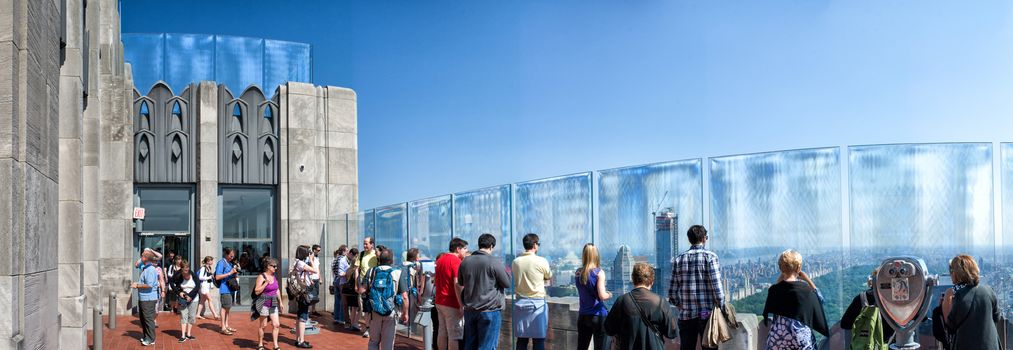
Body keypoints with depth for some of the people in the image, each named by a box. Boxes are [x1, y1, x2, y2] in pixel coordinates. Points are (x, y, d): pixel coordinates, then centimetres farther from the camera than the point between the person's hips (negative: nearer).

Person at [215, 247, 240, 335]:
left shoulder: (230, 263, 16)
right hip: (225, 288, -8)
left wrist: (235, 273, 3)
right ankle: (223, 328, 1)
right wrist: (230, 273, -18)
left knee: (228, 308, 14)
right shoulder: (221, 263, -10)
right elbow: (217, 277, -17)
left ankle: (226, 325, 22)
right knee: (225, 307, -4)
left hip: (231, 288, 8)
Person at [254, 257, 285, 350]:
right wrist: (266, 282, -22)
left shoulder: (274, 276, 10)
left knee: (276, 324, -1)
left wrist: (280, 302, 19)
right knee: (263, 325, 4)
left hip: (273, 304, 6)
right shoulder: (261, 276, -10)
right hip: (264, 304, -6)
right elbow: (257, 291, -15)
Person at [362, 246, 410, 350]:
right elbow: (404, 296, -12)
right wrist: (405, 313, -1)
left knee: (374, 341, 18)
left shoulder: (371, 272, -2)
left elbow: (363, 290, -2)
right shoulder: (399, 273, -10)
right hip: (391, 313, -2)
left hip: (374, 311, 2)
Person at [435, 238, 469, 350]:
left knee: (442, 333, 14)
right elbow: (457, 284, -23)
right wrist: (462, 305, -22)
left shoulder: (440, 260, 13)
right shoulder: (456, 261, -15)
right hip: (452, 304, -9)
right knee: (454, 336, -5)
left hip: (439, 302, 9)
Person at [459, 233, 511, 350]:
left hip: (469, 309, 5)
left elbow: (460, 283, 17)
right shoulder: (494, 262, -15)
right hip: (489, 310, -5)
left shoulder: (465, 261, 2)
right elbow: (507, 283, -7)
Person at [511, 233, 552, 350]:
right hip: (537, 303, -4)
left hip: (520, 302, 4)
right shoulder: (542, 261, -11)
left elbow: (515, 281, 8)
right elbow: (549, 277, 6)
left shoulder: (515, 262, -1)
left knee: (521, 340, 8)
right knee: (538, 340, 2)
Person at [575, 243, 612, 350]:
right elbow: (602, 296, -18)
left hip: (583, 316, 5)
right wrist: (609, 295, 1)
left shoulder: (577, 273, 3)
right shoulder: (599, 272, -12)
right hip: (598, 316, -5)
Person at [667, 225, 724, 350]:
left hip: (686, 315, 3)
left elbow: (672, 292, 3)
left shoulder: (679, 259, 6)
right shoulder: (710, 256, -5)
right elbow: (716, 286, -13)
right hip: (707, 314, -3)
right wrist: (721, 306, -1)